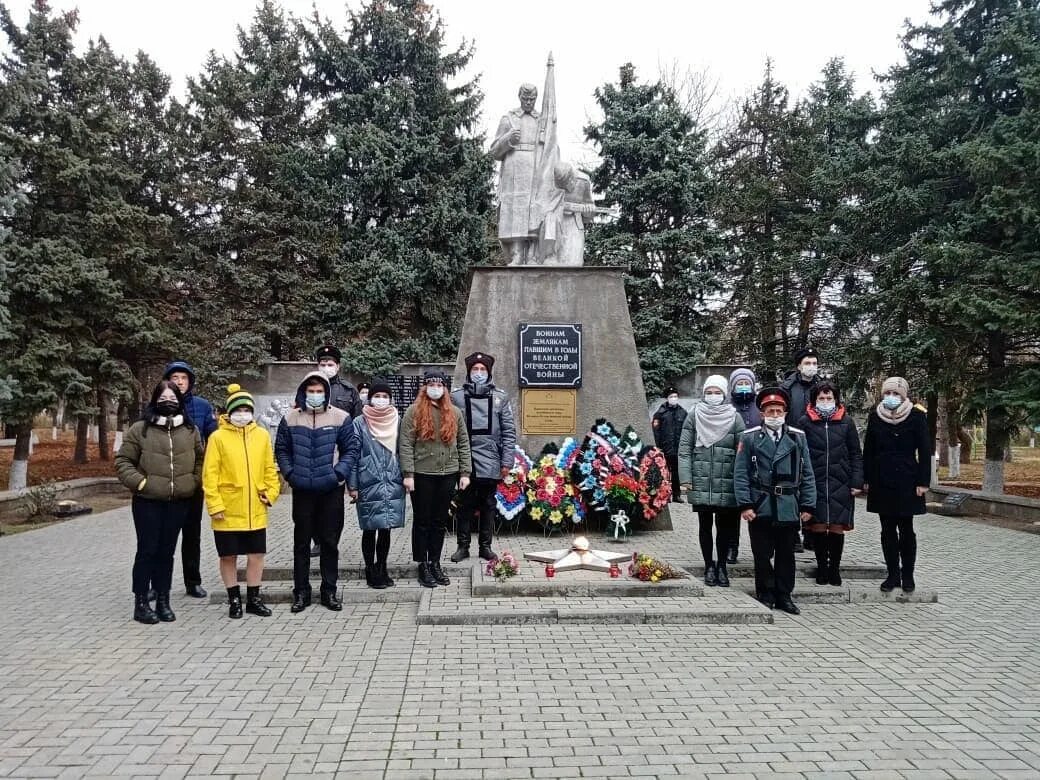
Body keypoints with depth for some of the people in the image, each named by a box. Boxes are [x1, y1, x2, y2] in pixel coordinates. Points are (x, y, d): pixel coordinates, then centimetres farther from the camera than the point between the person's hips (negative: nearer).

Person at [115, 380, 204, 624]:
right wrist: (139, 482, -11)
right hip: (148, 502, -3)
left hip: (179, 502, 3)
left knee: (167, 552, 10)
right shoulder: (140, 429, -3)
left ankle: (163, 600, 18)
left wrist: (194, 483, 3)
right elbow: (123, 461, 0)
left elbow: (200, 460, 15)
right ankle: (141, 603, 10)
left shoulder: (190, 430, 6)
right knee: (147, 550, 1)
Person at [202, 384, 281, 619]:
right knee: (228, 556, 8)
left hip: (255, 511, 3)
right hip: (227, 511, -3)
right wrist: (214, 504, -12)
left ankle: (253, 599, 22)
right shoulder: (218, 437, -6)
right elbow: (210, 474, -7)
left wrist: (271, 492, 0)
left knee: (256, 554, 8)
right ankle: (234, 599, 22)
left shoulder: (262, 435, 5)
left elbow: (269, 468, 11)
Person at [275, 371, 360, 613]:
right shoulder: (290, 418, 2)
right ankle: (301, 591, 19)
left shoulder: (340, 418, -1)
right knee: (301, 542, 9)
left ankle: (329, 591, 18)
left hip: (331, 490, -1)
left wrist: (339, 473, -9)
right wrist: (290, 474, -2)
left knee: (330, 541, 7)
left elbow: (351, 449, 3)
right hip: (302, 491, 1)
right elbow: (281, 449, 10)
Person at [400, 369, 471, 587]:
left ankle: (435, 563, 22)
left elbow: (463, 444, 10)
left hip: (448, 474, 3)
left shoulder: (454, 412, 8)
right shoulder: (414, 412, -2)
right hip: (422, 475, -3)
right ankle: (423, 566, 15)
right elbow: (406, 445, -6)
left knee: (440, 521, 11)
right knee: (422, 521, 6)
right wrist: (408, 474, -13)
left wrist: (464, 472, 4)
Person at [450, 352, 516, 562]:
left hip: (491, 463, 1)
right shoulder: (456, 397, 2)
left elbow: (509, 432, 3)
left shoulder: (500, 397, 4)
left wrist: (506, 462, -2)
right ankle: (463, 546, 18)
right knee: (464, 505, 7)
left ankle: (485, 546, 22)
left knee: (488, 506, 10)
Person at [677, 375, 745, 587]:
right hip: (701, 484, 0)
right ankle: (709, 566, 20)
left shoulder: (735, 418, 3)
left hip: (726, 486, 0)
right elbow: (684, 450, 3)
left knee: (725, 526, 6)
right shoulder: (693, 417, 4)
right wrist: (685, 479, -5)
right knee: (705, 526, 8)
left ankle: (721, 565, 21)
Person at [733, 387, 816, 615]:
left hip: (789, 508, 2)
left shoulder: (798, 437, 7)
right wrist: (745, 504, -9)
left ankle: (784, 596, 23)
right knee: (762, 555, 6)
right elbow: (740, 474, -2)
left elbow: (807, 474, 8)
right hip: (761, 508, -2)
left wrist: (808, 505, 3)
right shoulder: (750, 438, 1)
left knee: (786, 555, 11)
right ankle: (765, 594, 19)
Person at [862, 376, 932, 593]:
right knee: (887, 530, 7)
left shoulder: (917, 416, -3)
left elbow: (925, 451, -3)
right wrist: (866, 479, 5)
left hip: (907, 481, -3)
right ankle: (893, 574, 15)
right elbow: (868, 451, 9)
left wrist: (923, 482, -8)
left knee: (906, 529, 2)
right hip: (881, 482, 3)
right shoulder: (875, 417, 6)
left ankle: (908, 575, 14)